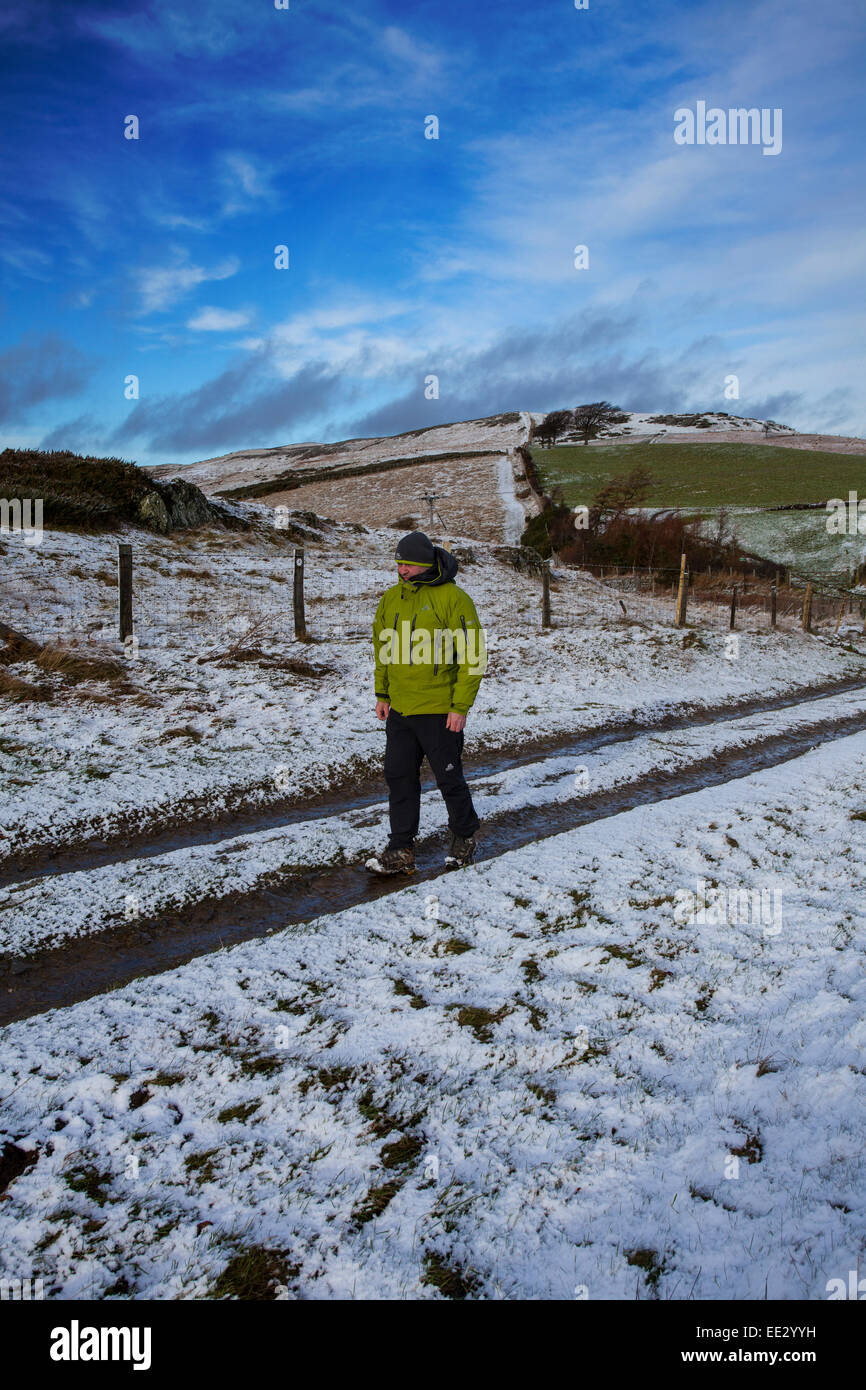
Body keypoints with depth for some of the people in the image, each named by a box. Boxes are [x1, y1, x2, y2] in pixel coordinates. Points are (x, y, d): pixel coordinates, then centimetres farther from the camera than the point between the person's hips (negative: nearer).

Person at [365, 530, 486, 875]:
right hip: (399, 710, 6)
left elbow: (472, 656, -12)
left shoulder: (453, 599, -12)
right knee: (399, 778, 7)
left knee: (449, 779, 7)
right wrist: (382, 694, 11)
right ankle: (401, 850, 16)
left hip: (440, 712, -6)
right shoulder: (391, 598, 7)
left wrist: (461, 706, -15)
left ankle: (465, 837, 30)